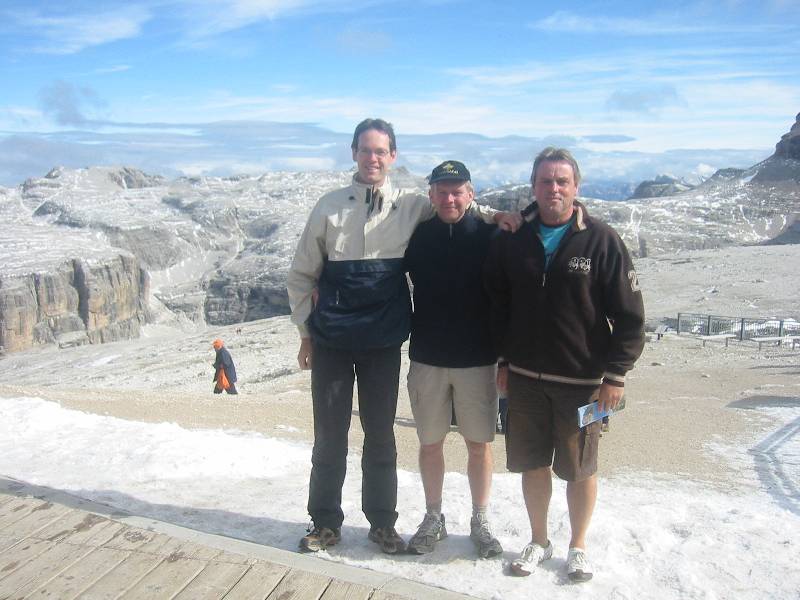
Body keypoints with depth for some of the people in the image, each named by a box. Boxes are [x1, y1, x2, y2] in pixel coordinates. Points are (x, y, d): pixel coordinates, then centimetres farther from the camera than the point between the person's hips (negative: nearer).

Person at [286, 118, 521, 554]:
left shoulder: (412, 206, 2)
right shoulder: (330, 206, 2)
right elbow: (301, 275, 7)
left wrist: (494, 215, -2)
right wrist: (306, 330, 5)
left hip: (384, 341, 0)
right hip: (330, 341, 0)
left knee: (380, 435, 10)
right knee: (329, 435, 8)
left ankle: (382, 522, 26)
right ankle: (325, 522, 24)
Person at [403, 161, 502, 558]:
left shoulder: (489, 237, -5)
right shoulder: (417, 238, 0)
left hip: (477, 360, -1)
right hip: (427, 360, 2)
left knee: (479, 444, 9)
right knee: (430, 443, 11)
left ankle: (480, 521, 26)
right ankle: (433, 518, 28)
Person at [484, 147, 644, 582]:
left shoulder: (602, 240, -8)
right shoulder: (512, 240, 1)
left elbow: (629, 314, -7)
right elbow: (497, 304, 10)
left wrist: (615, 374, -10)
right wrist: (504, 359, 7)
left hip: (582, 380, -2)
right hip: (525, 377, 3)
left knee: (580, 468, 11)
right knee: (532, 463, 13)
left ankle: (578, 547, 32)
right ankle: (539, 541, 33)